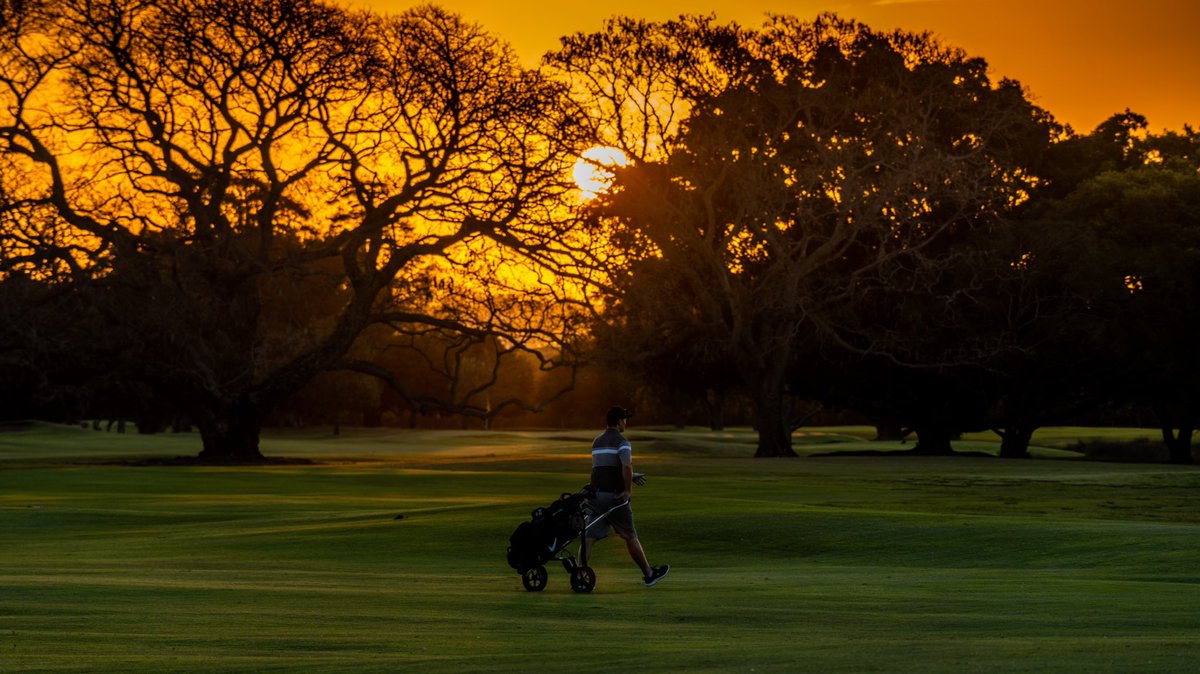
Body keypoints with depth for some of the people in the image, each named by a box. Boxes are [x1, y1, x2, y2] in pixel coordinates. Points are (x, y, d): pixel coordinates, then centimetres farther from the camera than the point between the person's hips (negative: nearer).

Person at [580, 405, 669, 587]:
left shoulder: (597, 442, 17)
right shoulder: (621, 442, -8)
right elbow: (626, 466, -25)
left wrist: (631, 476, 31)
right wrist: (628, 490, -16)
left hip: (596, 495, 6)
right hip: (615, 496, -6)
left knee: (588, 537, -1)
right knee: (630, 537, 7)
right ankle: (649, 574, 20)